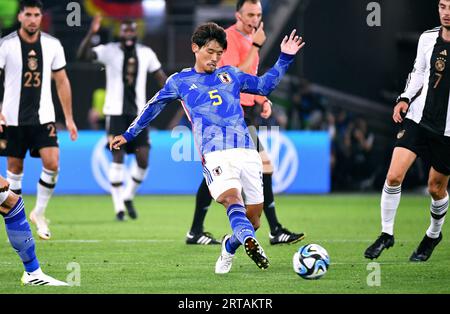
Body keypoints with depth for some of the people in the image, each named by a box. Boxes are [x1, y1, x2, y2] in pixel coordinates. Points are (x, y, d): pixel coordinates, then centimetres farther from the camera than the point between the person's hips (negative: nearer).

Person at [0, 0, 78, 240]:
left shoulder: (52, 45, 2)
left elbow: (62, 81, 9)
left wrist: (69, 118, 8)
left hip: (44, 117, 1)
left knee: (52, 163, -13)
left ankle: (39, 213, 5)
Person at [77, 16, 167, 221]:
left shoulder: (146, 54, 7)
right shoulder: (109, 51, -4)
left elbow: (161, 78, 14)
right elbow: (83, 55, -18)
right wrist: (91, 33, -32)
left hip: (138, 113, 3)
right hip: (116, 112, -3)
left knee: (143, 159, -4)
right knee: (118, 158, -8)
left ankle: (129, 197, 20)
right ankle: (119, 207, -1)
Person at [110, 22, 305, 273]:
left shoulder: (230, 74, 22)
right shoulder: (180, 81, 16)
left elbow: (265, 85, 33)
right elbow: (153, 108, 27)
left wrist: (285, 59, 24)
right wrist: (128, 135, 31)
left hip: (247, 151, 4)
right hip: (215, 153, -4)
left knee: (254, 217, 0)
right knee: (231, 197, -31)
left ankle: (230, 246, 29)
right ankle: (249, 241, -56)